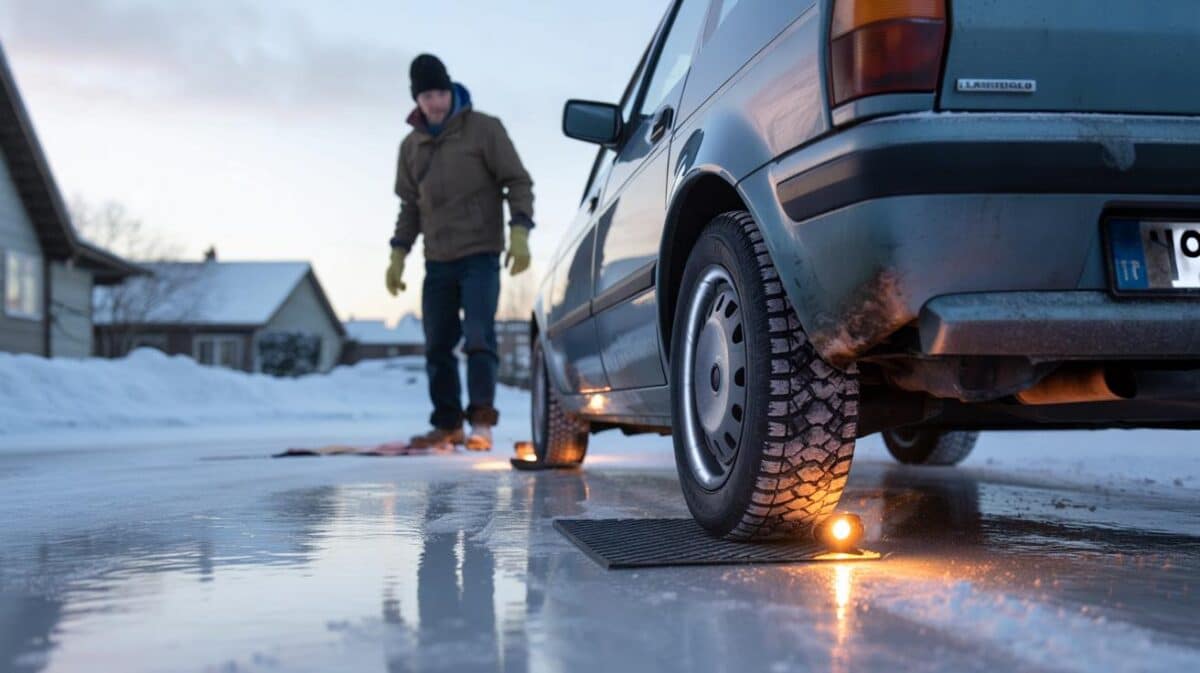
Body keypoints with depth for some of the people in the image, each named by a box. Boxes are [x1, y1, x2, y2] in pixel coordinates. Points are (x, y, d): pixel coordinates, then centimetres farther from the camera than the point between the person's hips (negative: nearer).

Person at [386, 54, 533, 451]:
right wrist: (398, 254, 12)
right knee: (438, 346, 6)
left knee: (478, 338, -16)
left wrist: (519, 232, -17)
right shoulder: (412, 145, 13)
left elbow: (518, 182, -4)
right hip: (437, 261, 5)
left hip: (480, 255, -5)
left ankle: (482, 421, -11)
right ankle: (447, 424, 15)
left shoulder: (484, 129, -3)